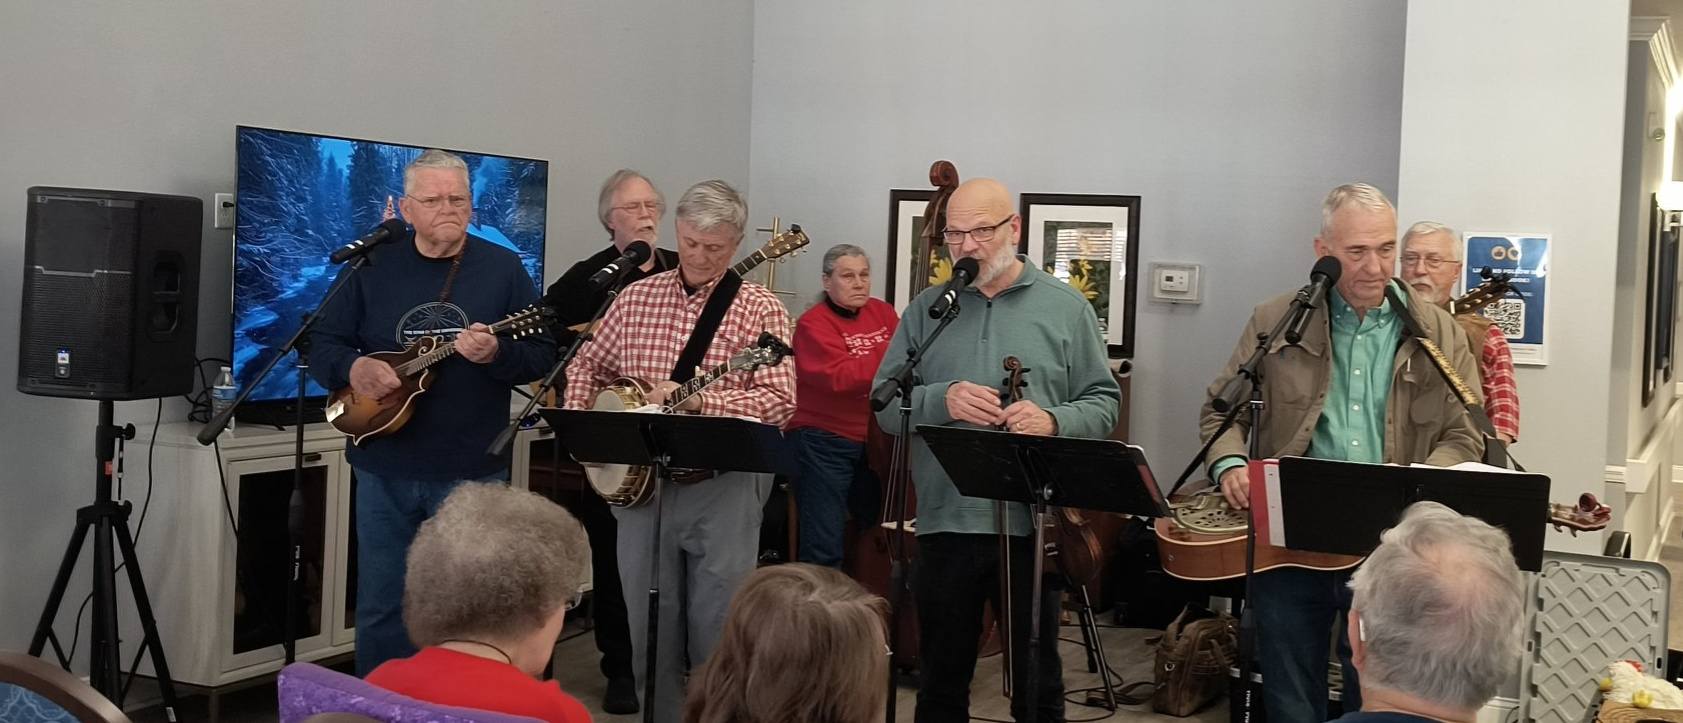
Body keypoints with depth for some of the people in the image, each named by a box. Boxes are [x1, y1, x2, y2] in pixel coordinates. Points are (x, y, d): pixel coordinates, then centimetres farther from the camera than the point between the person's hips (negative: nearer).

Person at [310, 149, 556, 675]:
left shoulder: (502, 267, 0)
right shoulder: (373, 266, 4)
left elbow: (544, 354, -2)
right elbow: (323, 344, 5)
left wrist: (496, 354, -23)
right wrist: (353, 369, -16)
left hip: (473, 472, -1)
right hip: (384, 469, 2)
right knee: (381, 607, 10)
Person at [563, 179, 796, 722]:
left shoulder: (760, 309, -4)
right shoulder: (637, 297, 8)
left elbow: (780, 402, -13)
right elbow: (587, 366, 19)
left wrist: (698, 400, -23)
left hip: (723, 486, -3)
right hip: (638, 480, 4)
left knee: (718, 629, 2)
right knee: (648, 624, 11)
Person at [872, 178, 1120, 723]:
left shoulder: (1066, 308, 4)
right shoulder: (926, 309, 8)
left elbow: (1103, 402, 4)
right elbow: (884, 403, 5)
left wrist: (1054, 420, -17)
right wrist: (942, 400, -15)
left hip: (1033, 524, -1)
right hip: (945, 522, 2)